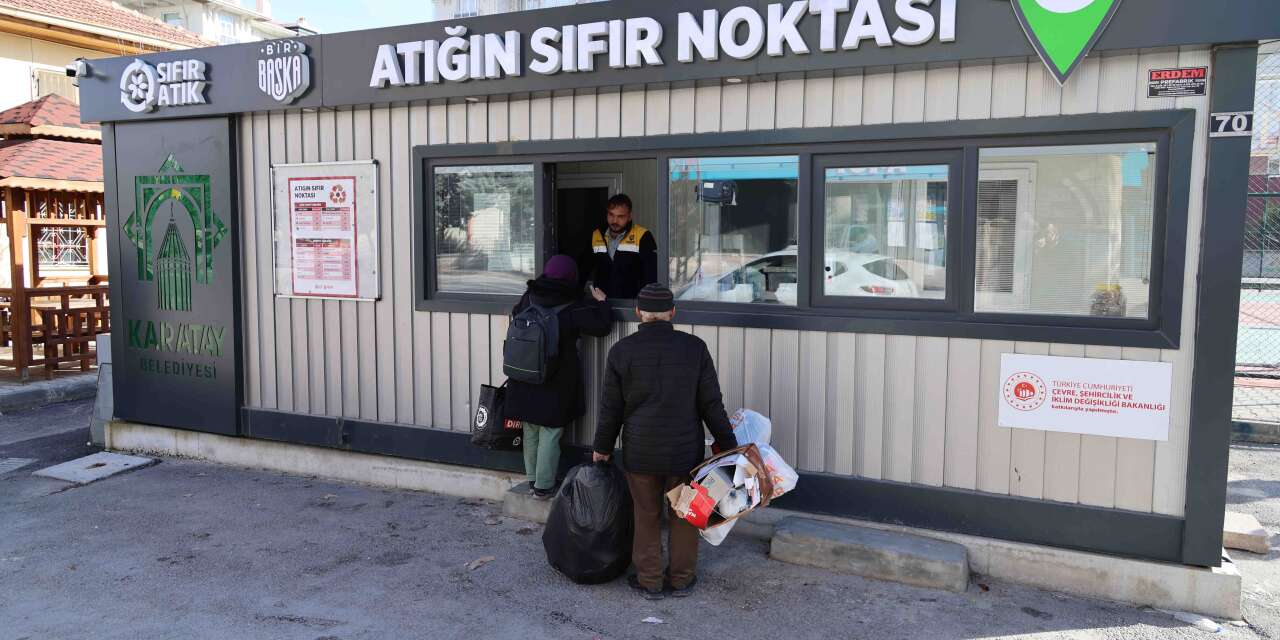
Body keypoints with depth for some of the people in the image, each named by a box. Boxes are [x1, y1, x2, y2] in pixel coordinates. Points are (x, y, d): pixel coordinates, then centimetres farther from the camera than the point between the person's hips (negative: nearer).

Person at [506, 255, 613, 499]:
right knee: (550, 433, 4)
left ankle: (532, 478, 28)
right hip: (556, 382, -5)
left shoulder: (528, 298, 1)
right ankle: (543, 485, 7)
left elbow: (514, 317, 15)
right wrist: (601, 303, 3)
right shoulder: (573, 308, -14)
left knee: (531, 430, 17)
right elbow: (601, 326, -12)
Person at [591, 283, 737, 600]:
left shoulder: (621, 351, -7)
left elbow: (611, 408, -1)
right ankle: (681, 578, 27)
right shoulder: (694, 348, -7)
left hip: (640, 452, 0)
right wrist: (728, 446, 6)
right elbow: (711, 404, -4)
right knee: (684, 514, 16)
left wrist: (602, 447, 13)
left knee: (647, 516, 14)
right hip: (685, 451, 0)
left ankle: (649, 581, 24)